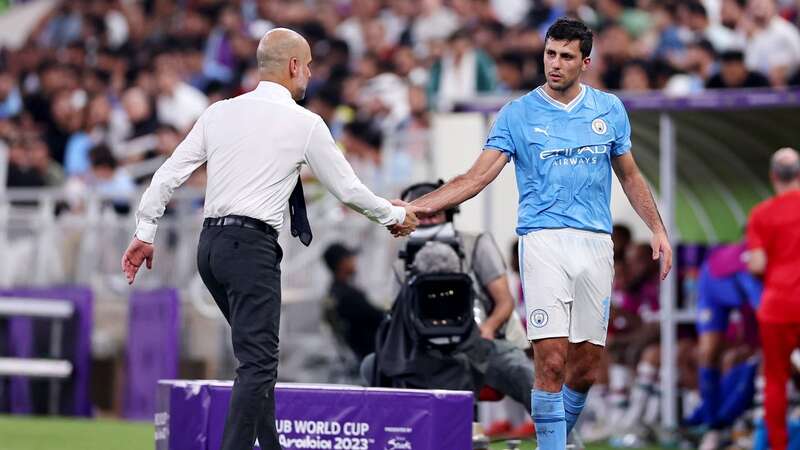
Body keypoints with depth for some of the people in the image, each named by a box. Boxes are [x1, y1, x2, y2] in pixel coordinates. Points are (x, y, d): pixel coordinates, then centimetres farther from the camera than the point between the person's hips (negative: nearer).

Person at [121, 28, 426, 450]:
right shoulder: (305, 124, -3)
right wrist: (394, 216, 21)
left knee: (258, 353, 17)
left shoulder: (219, 112, 11)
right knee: (257, 363, -9)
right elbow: (347, 188, 5)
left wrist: (145, 233, 15)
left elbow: (168, 174, 8)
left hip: (211, 242, 7)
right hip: (252, 246, -7)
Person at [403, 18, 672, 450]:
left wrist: (657, 228, 11)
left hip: (595, 244, 3)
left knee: (585, 368, 5)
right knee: (551, 361, -13)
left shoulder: (609, 109, 10)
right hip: (543, 240, -3)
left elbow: (630, 175, 21)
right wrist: (415, 207, -15)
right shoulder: (517, 114, 2)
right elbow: (477, 176, -3)